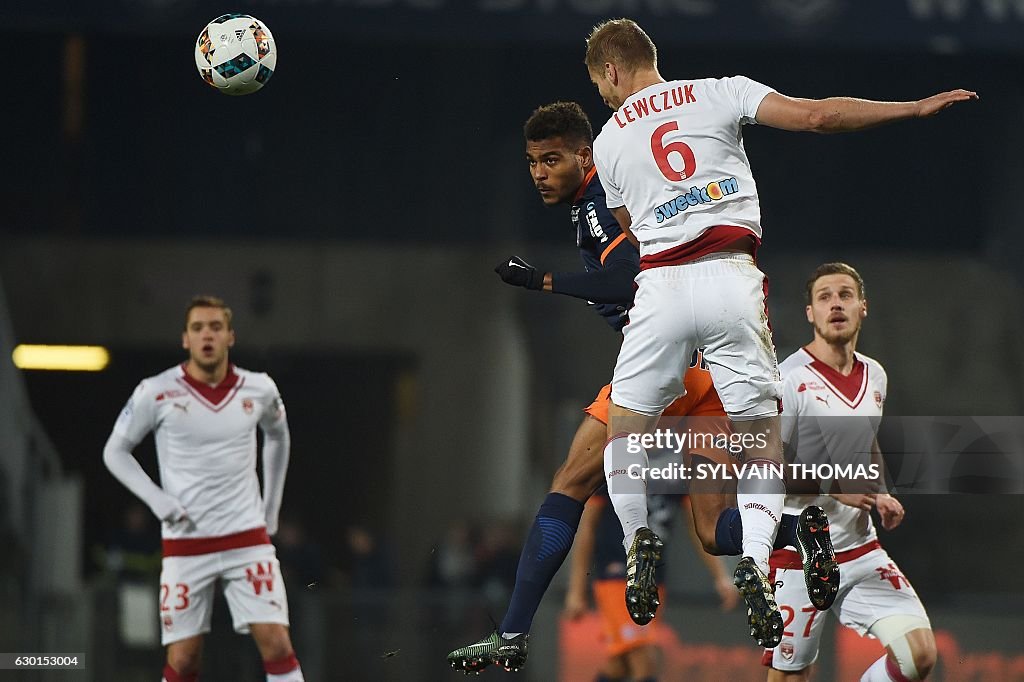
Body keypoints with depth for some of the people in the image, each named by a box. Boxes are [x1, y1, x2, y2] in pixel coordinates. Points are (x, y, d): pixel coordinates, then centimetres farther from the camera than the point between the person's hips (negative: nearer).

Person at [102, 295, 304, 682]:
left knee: (276, 645, -10)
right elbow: (115, 452, 5)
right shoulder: (157, 393, -5)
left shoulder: (259, 390, 3)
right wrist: (157, 500, -9)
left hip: (248, 538, 1)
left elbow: (278, 436, 24)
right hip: (185, 544, -1)